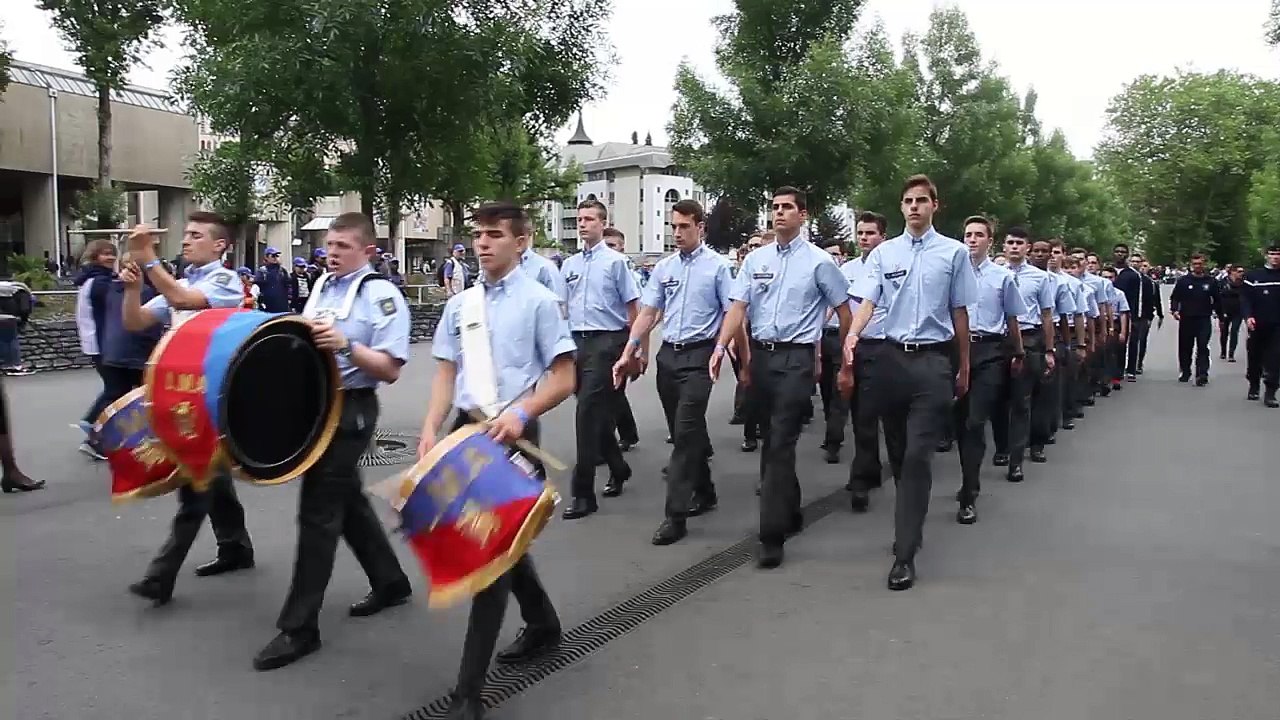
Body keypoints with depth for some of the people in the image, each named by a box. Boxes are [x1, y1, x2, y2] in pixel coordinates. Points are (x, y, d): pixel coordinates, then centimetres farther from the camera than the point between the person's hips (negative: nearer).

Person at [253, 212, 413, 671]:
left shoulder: (382, 295, -13)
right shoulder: (322, 285, 11)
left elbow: (390, 370, -18)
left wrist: (346, 346, -29)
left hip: (350, 411, -9)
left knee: (319, 512, -5)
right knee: (347, 501, 18)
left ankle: (299, 627, 5)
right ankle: (390, 582, 35)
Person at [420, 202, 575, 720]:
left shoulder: (539, 301, -5)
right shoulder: (459, 305, 11)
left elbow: (564, 378, -7)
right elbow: (446, 375, 11)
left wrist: (521, 413, -22)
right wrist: (431, 431, -3)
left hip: (512, 435, -6)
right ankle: (542, 622, 44)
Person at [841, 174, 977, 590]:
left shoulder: (954, 252, 2)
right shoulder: (884, 253, 6)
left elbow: (960, 312, 6)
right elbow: (868, 301, -5)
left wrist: (963, 368, 11)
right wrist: (851, 338, -25)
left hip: (933, 360, -3)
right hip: (892, 357, 3)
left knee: (918, 455, -9)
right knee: (898, 450, 14)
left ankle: (905, 553, -7)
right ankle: (910, 524, 34)